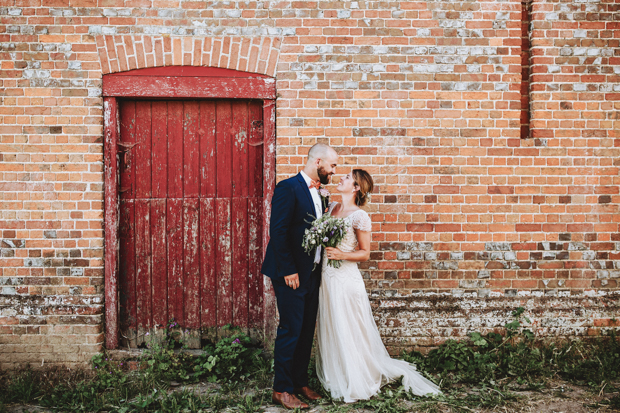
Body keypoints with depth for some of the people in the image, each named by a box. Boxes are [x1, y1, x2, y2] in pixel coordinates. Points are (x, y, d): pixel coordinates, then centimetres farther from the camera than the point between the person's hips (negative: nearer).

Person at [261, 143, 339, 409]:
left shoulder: (318, 193, 14)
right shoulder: (288, 188, -13)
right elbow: (278, 231, -18)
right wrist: (288, 270, -20)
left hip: (312, 274, 9)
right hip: (291, 274, -8)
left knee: (307, 330, 13)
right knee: (291, 330, -4)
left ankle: (300, 382, 24)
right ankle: (282, 390, 6)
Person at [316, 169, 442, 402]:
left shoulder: (359, 216, -11)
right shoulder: (331, 207, 9)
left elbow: (365, 253, -8)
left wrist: (342, 255, -23)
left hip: (345, 279, -7)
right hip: (326, 277, 7)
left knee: (348, 332, 2)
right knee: (330, 330, 15)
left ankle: (356, 384, 17)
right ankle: (335, 378, 29)